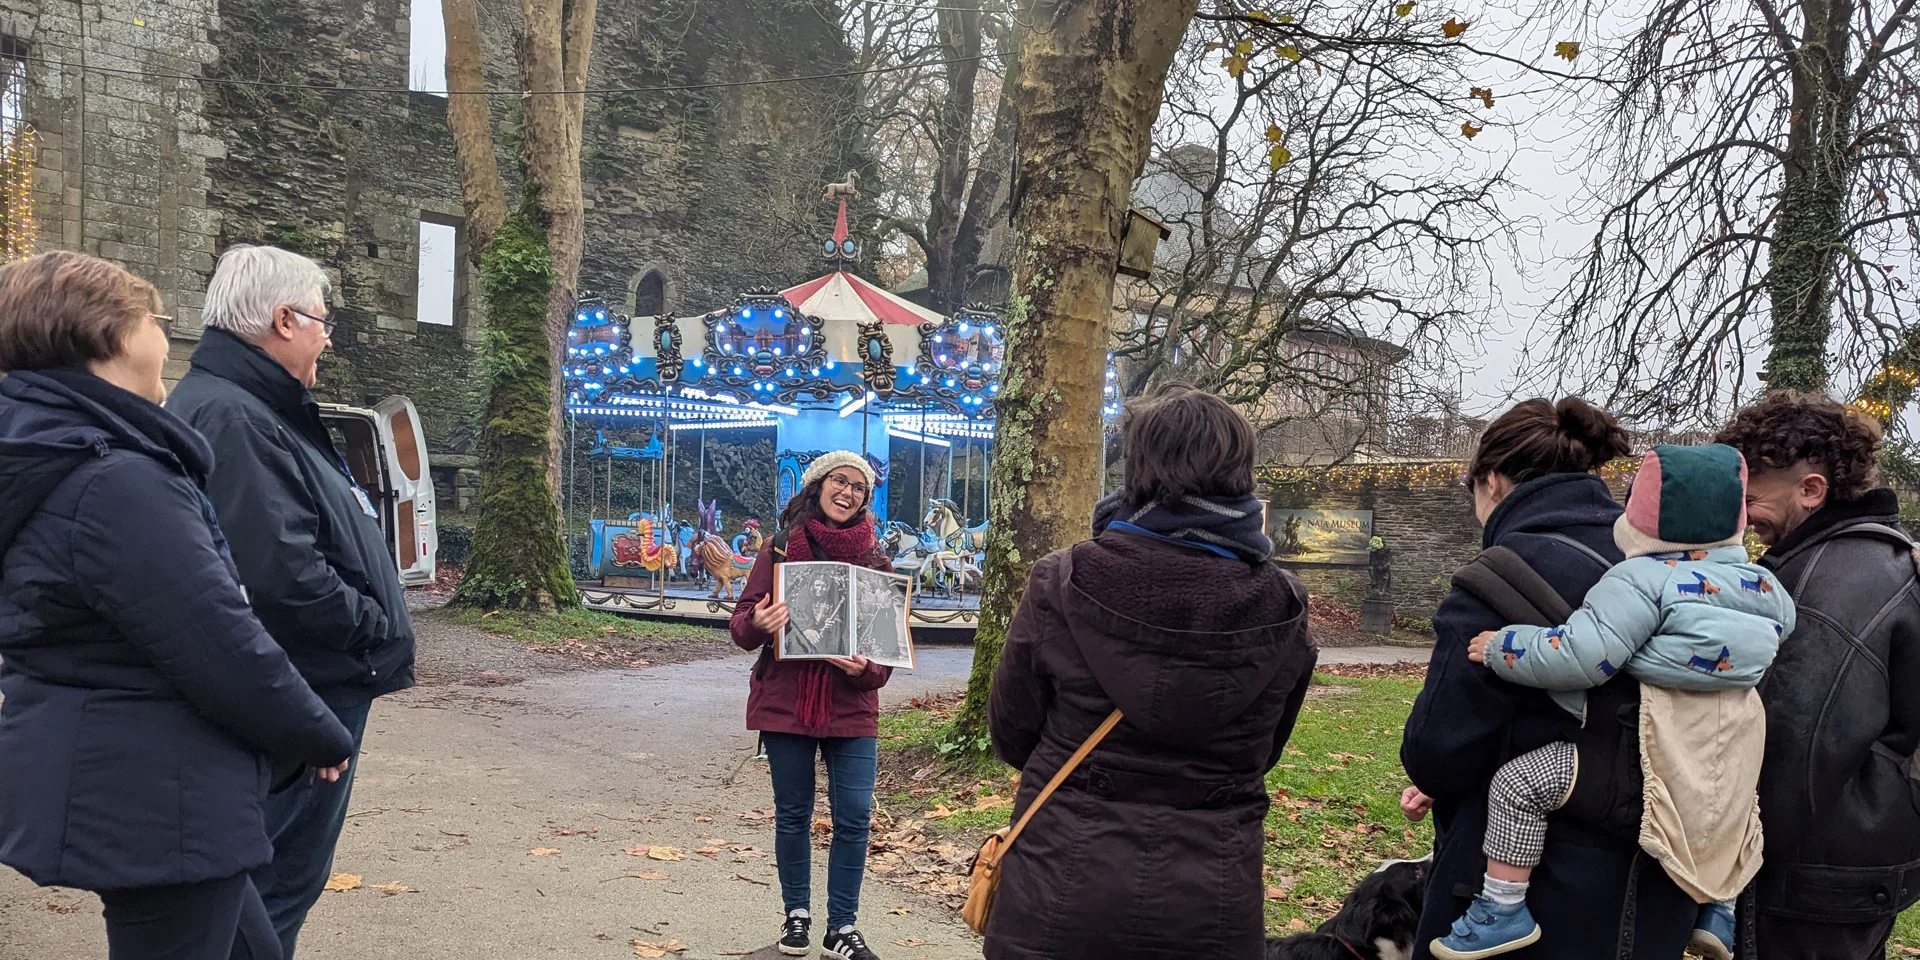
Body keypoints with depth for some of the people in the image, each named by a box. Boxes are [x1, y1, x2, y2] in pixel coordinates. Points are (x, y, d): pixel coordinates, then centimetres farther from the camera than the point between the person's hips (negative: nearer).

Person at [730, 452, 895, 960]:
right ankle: (797, 914, 29)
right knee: (793, 814, 10)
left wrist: (867, 669, -18)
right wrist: (756, 624, -24)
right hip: (785, 702, 0)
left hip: (852, 707, 1)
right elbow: (743, 623, 0)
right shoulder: (781, 547, 1)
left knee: (854, 817, -2)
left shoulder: (875, 559, 3)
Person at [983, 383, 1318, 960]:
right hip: (1213, 911, 2)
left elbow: (1011, 734, -1)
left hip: (1062, 897, -1)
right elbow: (1261, 753, 7)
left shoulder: (1061, 583, -13)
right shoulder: (1281, 610, -7)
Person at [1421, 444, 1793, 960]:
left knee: (1517, 782, -7)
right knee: (1725, 808, 43)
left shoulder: (1641, 580, -14)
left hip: (1656, 758, -8)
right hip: (1728, 772, 8)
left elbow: (1580, 656, -23)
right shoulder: (1760, 586, 9)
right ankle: (1717, 911, 45)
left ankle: (1503, 910, -6)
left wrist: (1503, 648, -10)